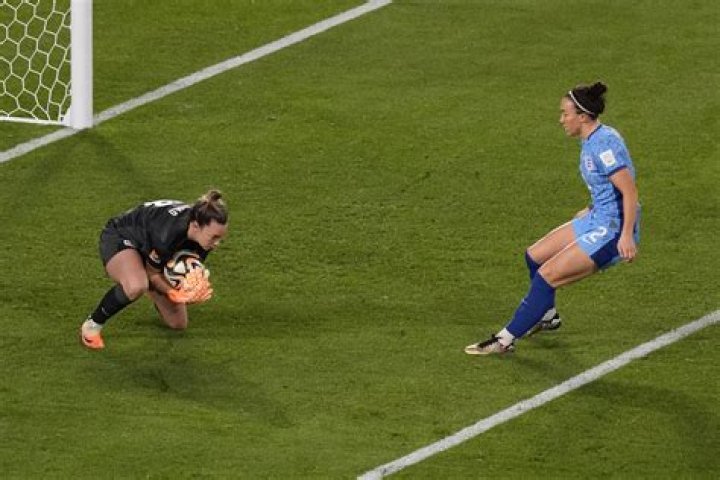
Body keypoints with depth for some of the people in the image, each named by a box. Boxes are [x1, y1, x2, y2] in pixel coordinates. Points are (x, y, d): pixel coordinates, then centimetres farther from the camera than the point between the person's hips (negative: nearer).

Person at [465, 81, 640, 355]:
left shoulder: (604, 143, -22)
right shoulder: (591, 140, 7)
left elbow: (629, 191, -25)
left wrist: (626, 235, -30)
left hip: (612, 232, -10)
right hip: (597, 220, 10)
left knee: (547, 276, -12)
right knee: (534, 257, 18)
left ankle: (505, 340, -4)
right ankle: (547, 317, 41)